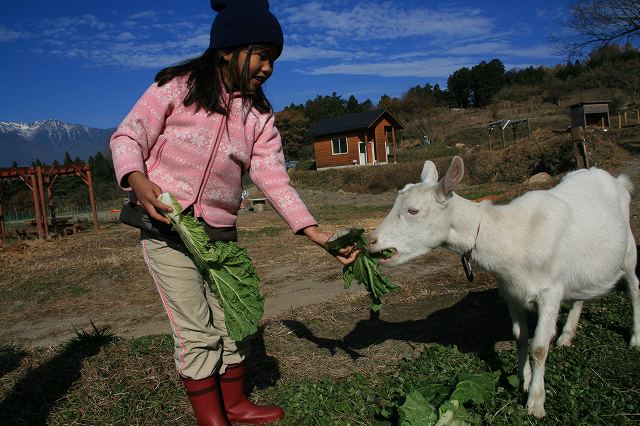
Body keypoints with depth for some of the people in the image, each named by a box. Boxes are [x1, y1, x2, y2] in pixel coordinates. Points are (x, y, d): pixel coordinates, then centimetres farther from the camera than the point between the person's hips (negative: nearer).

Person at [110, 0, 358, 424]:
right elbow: (127, 137, -5)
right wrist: (138, 181, -27)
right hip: (166, 228, -4)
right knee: (198, 331, -2)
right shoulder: (178, 86, -8)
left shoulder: (259, 114, 3)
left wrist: (315, 232, -15)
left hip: (221, 234, 5)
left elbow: (274, 177, -4)